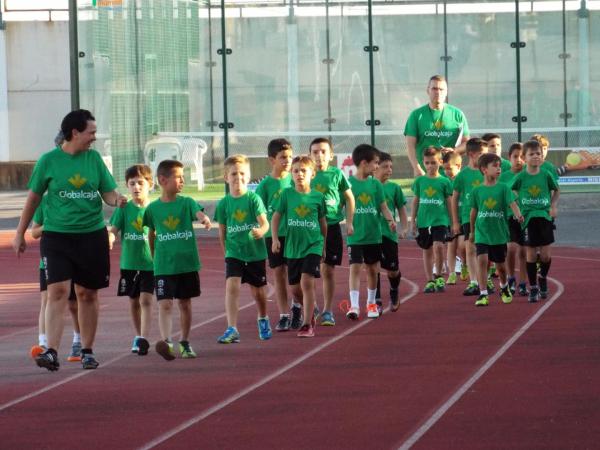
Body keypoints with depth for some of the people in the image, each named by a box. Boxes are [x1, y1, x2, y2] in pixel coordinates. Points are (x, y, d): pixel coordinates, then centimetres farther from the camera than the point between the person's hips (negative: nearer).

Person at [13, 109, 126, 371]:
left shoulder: (94, 158, 5)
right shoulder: (49, 161, -3)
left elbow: (108, 192, 8)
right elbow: (33, 198, 5)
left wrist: (116, 199, -16)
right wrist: (20, 234, 7)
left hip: (92, 235, 3)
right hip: (56, 235, -3)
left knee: (87, 294, 9)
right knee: (58, 291, -14)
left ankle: (87, 351, 20)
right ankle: (51, 352, -19)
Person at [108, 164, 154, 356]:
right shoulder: (124, 209, 1)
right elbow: (114, 229, -6)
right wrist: (110, 238, -28)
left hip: (150, 262, -3)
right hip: (129, 263, 3)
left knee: (146, 299, -14)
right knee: (134, 302, 14)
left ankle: (144, 338, -20)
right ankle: (138, 336, 30)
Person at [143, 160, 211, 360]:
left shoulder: (186, 203, -1)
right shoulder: (153, 208, 0)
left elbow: (198, 212, -21)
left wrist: (205, 219, -43)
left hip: (188, 263, 1)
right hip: (163, 266, -1)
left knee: (185, 304, 11)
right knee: (165, 304, -13)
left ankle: (185, 343, 24)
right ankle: (166, 341, -26)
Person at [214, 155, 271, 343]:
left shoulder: (253, 199, -8)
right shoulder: (223, 204, -2)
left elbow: (265, 222, -18)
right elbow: (222, 232, 7)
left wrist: (261, 231, -39)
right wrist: (226, 252, 9)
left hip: (256, 252, -1)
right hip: (234, 254, 1)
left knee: (258, 291, 14)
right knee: (231, 286, -18)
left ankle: (263, 320, 42)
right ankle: (232, 329, -21)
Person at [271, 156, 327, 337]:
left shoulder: (318, 196, -2)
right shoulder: (287, 194, -2)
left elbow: (323, 222, 9)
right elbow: (276, 217, 4)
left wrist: (324, 244, 16)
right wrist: (275, 239, -6)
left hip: (313, 245, -3)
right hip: (293, 246, 3)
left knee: (307, 282, -17)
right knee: (295, 289, 10)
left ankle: (307, 324, -13)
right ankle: (310, 311, 37)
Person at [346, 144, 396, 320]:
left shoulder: (375, 184, 4)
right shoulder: (349, 183, -6)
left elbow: (383, 206, 2)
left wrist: (390, 219, -15)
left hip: (373, 234, 3)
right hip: (355, 236, -3)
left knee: (372, 269, 11)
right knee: (355, 267, -10)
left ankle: (371, 303, 25)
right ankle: (354, 305, -13)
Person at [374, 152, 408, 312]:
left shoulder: (394, 188, 3)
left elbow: (401, 209, 9)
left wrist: (404, 228, 0)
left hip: (389, 234, 1)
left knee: (392, 269, 5)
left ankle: (394, 293, 34)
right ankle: (376, 301, 4)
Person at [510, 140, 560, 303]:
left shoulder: (546, 175, -1)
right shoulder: (521, 177, -4)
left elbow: (556, 191, 15)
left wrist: (553, 206, 4)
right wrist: (517, 210, -4)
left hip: (545, 216, 1)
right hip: (528, 218, -1)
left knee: (545, 255, -2)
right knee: (531, 254, 2)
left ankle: (543, 277, 27)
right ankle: (533, 288, 13)